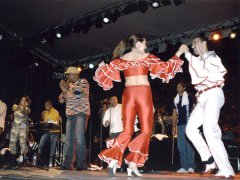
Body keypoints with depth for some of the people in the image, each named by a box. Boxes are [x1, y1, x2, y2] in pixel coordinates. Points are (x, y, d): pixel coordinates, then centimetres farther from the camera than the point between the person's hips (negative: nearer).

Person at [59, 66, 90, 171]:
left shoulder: (83, 82, 3)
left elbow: (83, 93, -18)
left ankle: (81, 164, -12)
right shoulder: (69, 85, 20)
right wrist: (64, 91, -1)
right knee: (69, 140, 3)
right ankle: (68, 164, 7)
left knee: (79, 138, -16)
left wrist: (69, 87, -16)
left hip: (81, 113, -7)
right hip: (70, 115, 7)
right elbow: (61, 100, 17)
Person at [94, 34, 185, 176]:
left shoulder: (121, 59, 11)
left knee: (127, 131, 6)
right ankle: (133, 164, -12)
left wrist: (102, 66, 34)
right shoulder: (147, 57, 5)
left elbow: (107, 72, 11)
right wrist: (178, 54, 19)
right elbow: (165, 67, 7)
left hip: (128, 94, 3)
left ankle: (113, 159, -14)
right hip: (143, 93, -3)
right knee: (146, 131, 2)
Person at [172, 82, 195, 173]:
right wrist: (174, 126, 14)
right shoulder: (176, 99, 17)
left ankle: (191, 166, -5)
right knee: (181, 146, 3)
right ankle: (184, 167, 8)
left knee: (189, 145, -8)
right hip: (180, 124, 6)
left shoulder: (189, 97, 2)